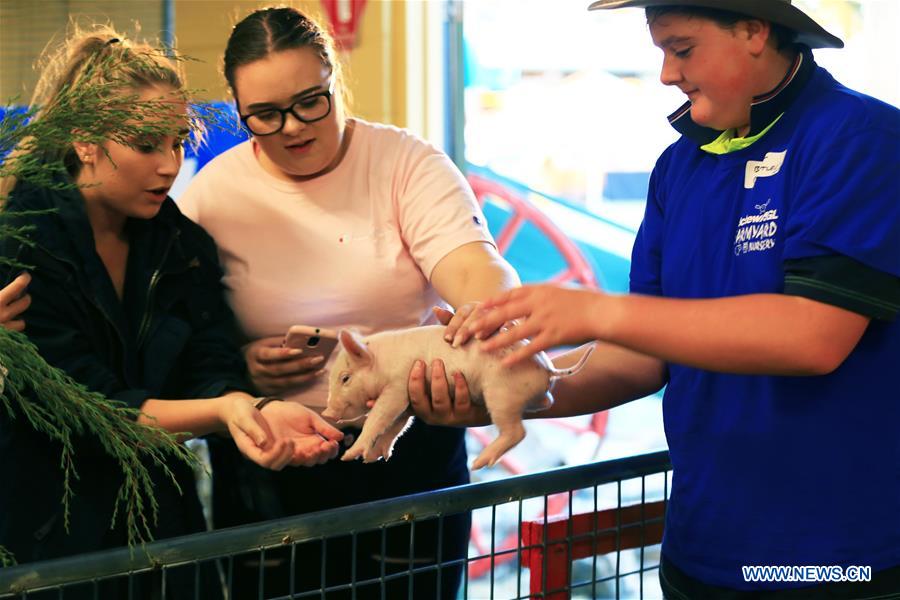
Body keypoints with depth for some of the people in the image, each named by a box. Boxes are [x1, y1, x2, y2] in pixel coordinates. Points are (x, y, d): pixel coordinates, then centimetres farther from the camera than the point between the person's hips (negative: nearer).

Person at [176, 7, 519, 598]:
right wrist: (237, 365, -16)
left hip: (411, 457, -1)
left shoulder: (405, 162, -4)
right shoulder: (211, 194, 0)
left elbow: (473, 266, -18)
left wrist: (492, 313, -40)